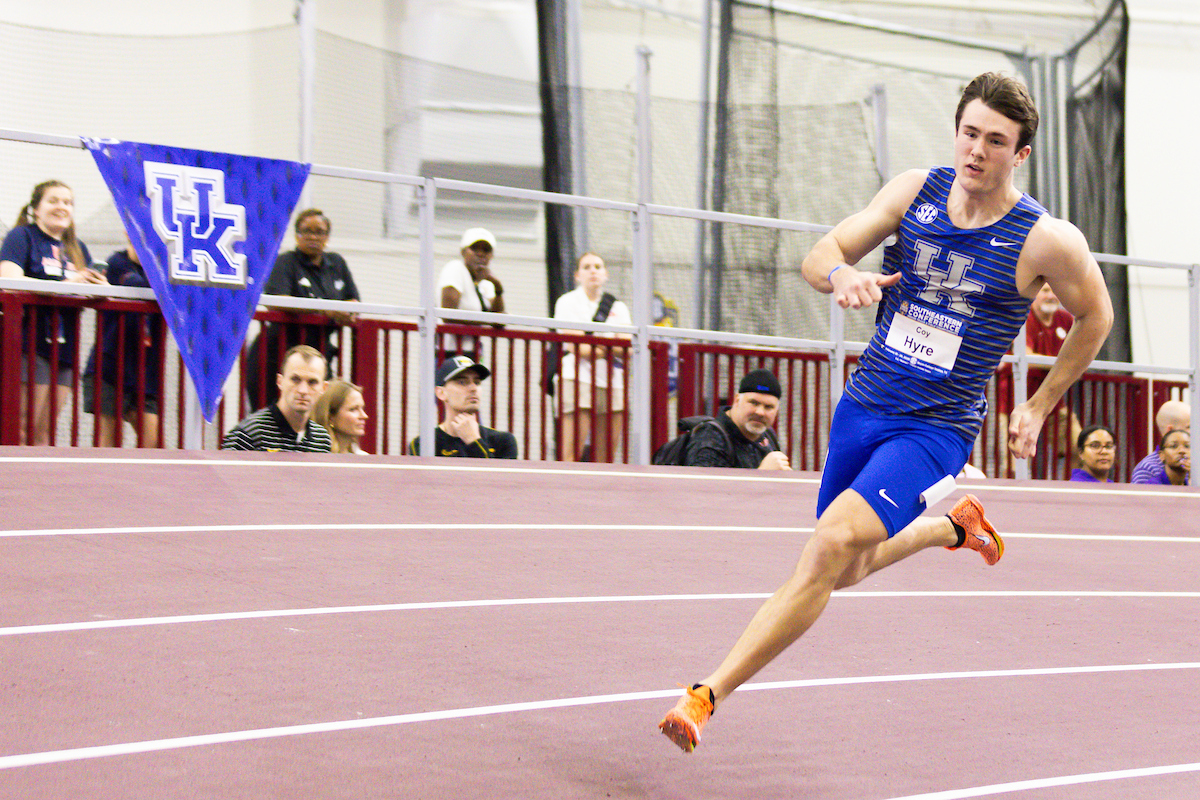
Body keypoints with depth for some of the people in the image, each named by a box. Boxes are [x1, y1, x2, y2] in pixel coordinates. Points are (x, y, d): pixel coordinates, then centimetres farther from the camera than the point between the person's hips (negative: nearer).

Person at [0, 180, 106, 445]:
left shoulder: (77, 248, 20)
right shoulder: (21, 237, 0)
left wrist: (99, 286, -12)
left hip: (64, 349, 6)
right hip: (30, 344, -6)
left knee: (43, 432, 7)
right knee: (21, 430, -9)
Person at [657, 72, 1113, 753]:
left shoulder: (1049, 241, -10)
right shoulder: (915, 191, -2)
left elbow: (1096, 317, 8)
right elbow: (820, 256, -3)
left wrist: (1038, 409, 10)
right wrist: (843, 274, -28)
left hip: (936, 429, -5)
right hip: (863, 407, 5)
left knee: (833, 544, -26)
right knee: (845, 573, 17)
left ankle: (707, 696, -25)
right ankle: (954, 524, 46)